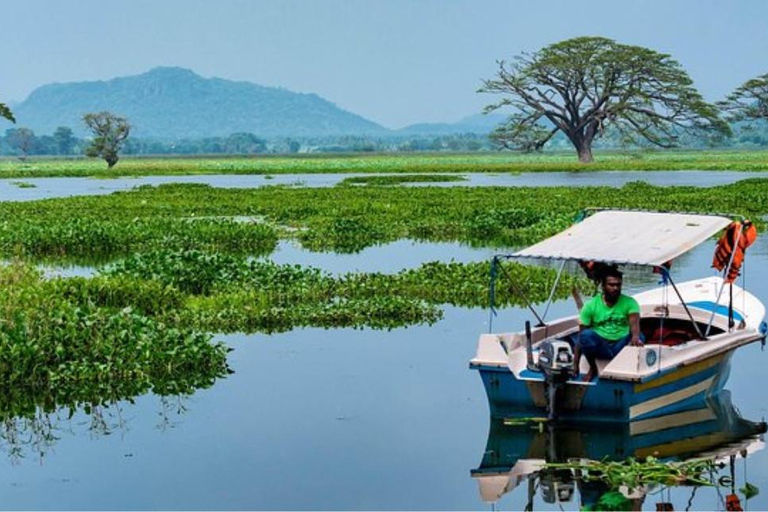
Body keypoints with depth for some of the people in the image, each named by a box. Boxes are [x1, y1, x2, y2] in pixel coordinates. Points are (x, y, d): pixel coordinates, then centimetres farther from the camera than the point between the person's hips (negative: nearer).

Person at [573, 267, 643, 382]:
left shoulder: (629, 302, -5)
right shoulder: (591, 305, -5)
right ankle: (593, 368, -6)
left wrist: (635, 336, -49)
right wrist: (575, 364, -12)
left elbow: (634, 323, -24)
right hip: (600, 346, 0)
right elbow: (580, 335, -6)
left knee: (639, 337, -31)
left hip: (621, 346, 0)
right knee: (586, 335, -31)